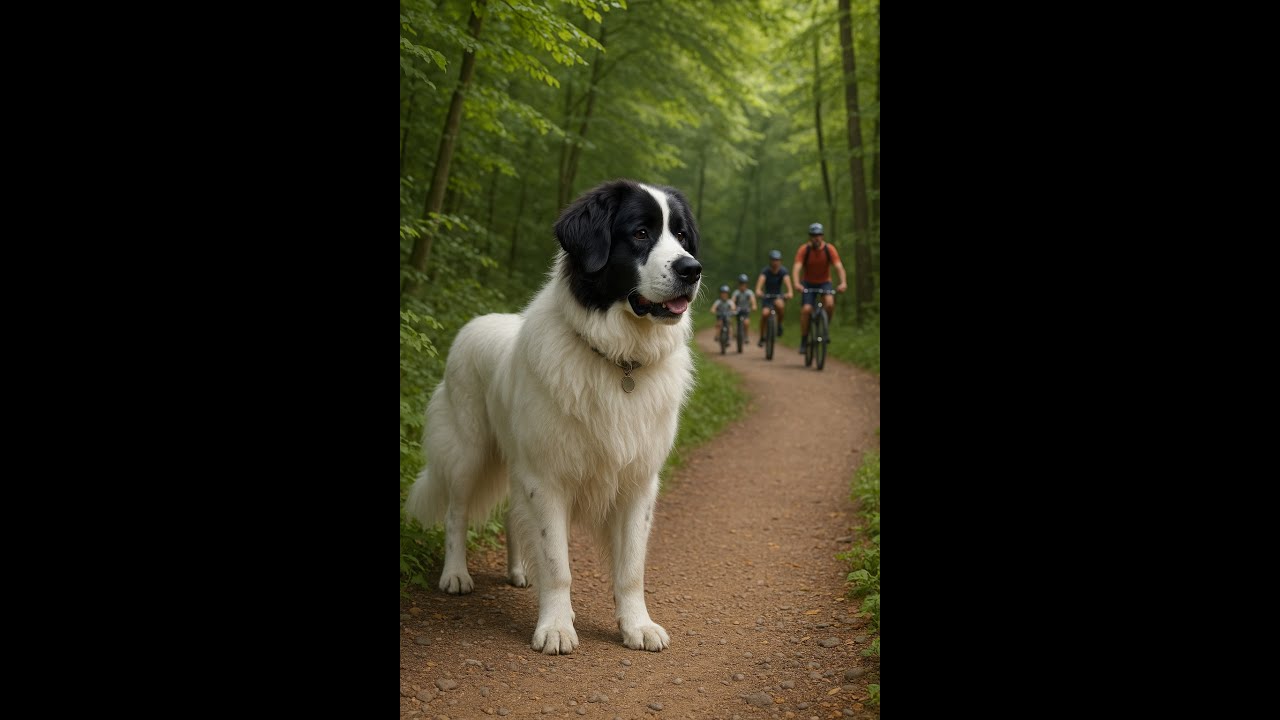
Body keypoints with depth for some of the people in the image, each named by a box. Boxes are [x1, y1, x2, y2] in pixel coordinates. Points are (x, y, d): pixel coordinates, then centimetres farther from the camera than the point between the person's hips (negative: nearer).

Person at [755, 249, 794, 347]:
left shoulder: (783, 271, -13)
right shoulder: (765, 270, -14)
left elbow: (787, 280, -31)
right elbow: (761, 279, -34)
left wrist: (789, 292, -52)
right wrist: (758, 290, -55)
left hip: (779, 296, -1)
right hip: (767, 296, 1)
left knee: (780, 305, -35)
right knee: (765, 313, -22)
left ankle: (779, 324, -7)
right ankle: (762, 337, -2)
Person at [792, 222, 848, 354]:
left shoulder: (829, 249, -16)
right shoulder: (804, 250, -18)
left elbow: (839, 266, -24)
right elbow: (797, 268, -28)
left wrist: (843, 282, -42)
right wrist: (797, 284, -47)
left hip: (824, 282, 0)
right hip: (808, 283, 0)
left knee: (830, 303, -29)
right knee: (806, 309, -19)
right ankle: (804, 341, -5)